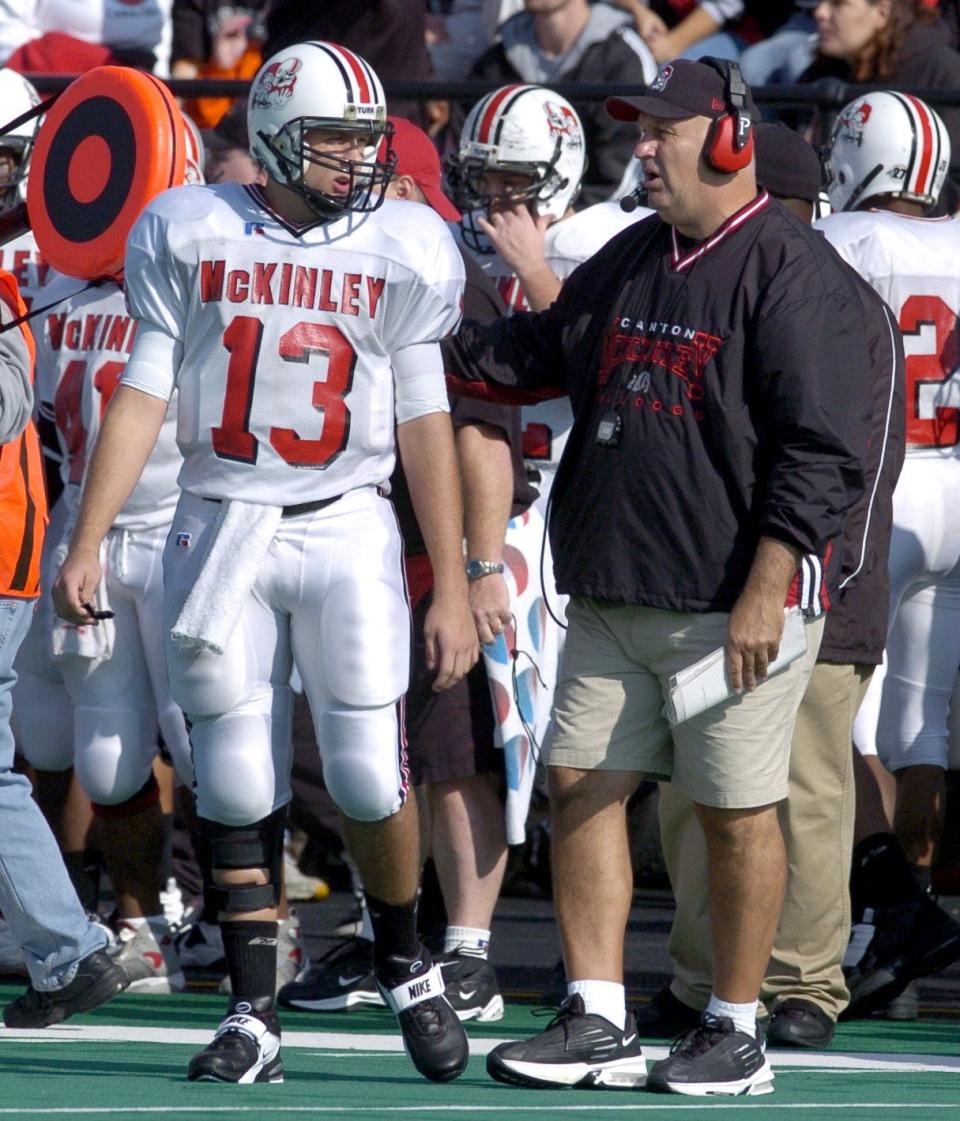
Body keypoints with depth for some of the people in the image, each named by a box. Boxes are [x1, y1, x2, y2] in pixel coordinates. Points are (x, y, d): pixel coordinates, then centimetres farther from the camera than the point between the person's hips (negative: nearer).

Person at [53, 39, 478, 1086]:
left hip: (346, 529, 0)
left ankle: (406, 964, 17)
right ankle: (252, 1018, 8)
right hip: (221, 527, 0)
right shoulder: (191, 234, 1)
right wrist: (86, 543, -3)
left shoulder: (403, 253, 2)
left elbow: (425, 427, 4)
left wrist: (452, 588, 2)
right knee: (235, 786, 1)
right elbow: (142, 397, 3)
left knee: (369, 773, -8)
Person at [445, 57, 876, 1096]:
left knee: (735, 813, 0)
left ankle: (734, 1034, 10)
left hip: (734, 604, -8)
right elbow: (540, 353, 27)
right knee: (579, 786, 5)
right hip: (612, 598, 8)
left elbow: (819, 453, -16)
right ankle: (596, 1022, 11)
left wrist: (767, 591, -20)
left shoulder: (791, 271, -11)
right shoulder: (630, 260, 14)